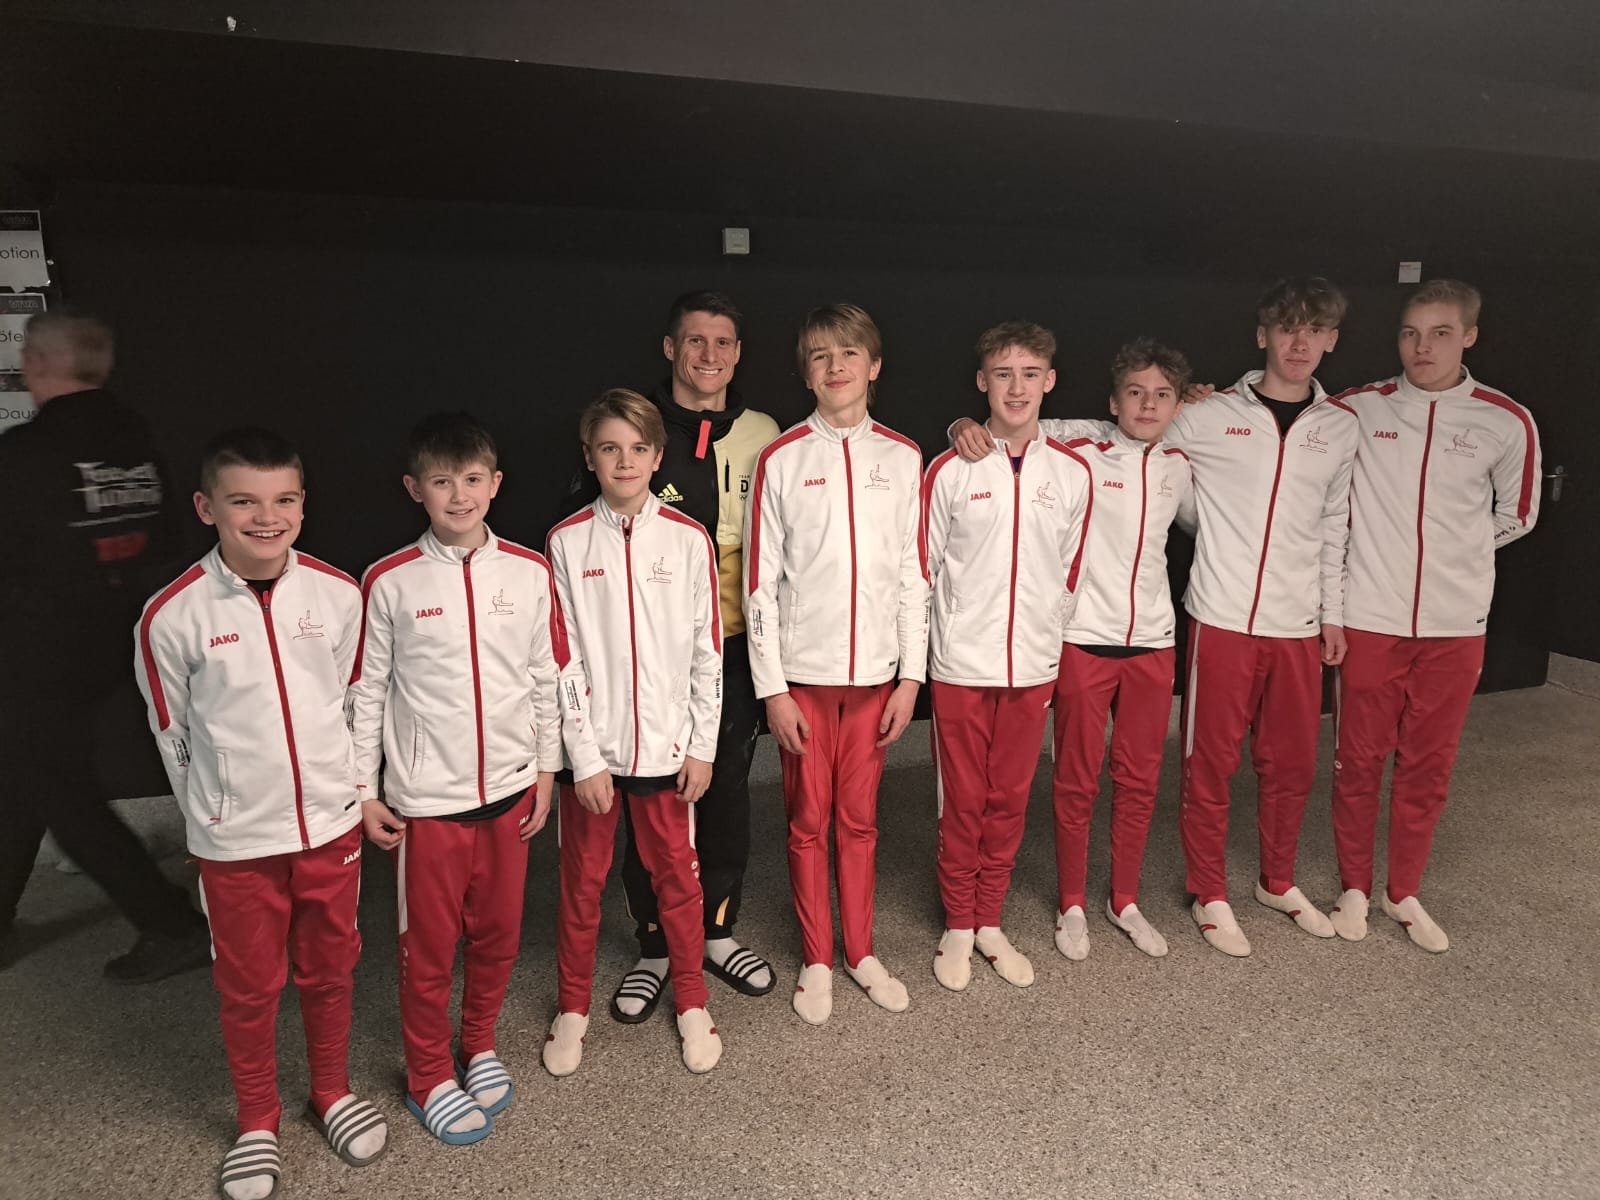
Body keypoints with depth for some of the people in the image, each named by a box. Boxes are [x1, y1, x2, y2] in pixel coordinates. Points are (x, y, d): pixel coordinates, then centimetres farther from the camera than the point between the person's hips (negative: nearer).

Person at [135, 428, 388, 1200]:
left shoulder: (338, 594, -7)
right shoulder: (172, 616, -15)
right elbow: (173, 733, -1)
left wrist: (341, 789, 12)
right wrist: (215, 812, 8)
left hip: (331, 823, 2)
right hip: (235, 840, -2)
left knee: (329, 969, 18)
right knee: (249, 985, 16)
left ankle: (332, 1092, 42)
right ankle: (257, 1121, 39)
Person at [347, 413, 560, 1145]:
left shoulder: (529, 573, -2)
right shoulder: (389, 582, -8)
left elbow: (548, 678, 5)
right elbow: (367, 691, -2)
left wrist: (546, 768, 7)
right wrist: (363, 791, 0)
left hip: (509, 788, 2)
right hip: (425, 798, -2)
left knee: (498, 933, 15)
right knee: (429, 946, 10)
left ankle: (480, 1046, 40)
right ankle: (428, 1077, 31)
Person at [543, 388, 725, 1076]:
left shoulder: (688, 540, -2)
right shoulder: (567, 542, -4)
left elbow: (708, 650, 1)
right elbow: (562, 659, -5)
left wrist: (702, 746, -1)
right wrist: (584, 756, -8)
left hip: (666, 743, 1)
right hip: (592, 747, 0)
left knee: (677, 875, 12)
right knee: (582, 880, 13)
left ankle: (691, 1004, 32)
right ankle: (573, 1007, 33)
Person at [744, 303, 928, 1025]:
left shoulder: (901, 458, 3)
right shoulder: (781, 459, -4)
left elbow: (913, 572, 5)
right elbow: (760, 582, -5)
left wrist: (911, 675, 1)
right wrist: (771, 687, -7)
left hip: (873, 671, 2)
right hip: (802, 672, -2)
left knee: (859, 818, 13)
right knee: (808, 821, 9)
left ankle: (861, 952, 31)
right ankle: (816, 960, 27)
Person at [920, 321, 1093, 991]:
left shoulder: (1072, 474, 3)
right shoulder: (950, 471, -4)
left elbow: (1070, 572, 11)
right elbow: (924, 570, 1)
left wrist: (1051, 646, 12)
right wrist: (914, 660, 3)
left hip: (1033, 667, 3)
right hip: (961, 665, -2)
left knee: (1010, 799, 13)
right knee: (962, 803, 8)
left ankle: (990, 922, 29)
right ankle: (957, 928, 24)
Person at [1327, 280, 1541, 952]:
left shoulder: (1507, 423, -1)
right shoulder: (1358, 409, -3)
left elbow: (1515, 515, 13)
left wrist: (1455, 550, 9)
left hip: (1456, 624, 1)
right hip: (1369, 619, -1)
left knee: (1428, 767, 11)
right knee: (1358, 759, 8)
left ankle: (1404, 893, 29)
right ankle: (1354, 887, 26)